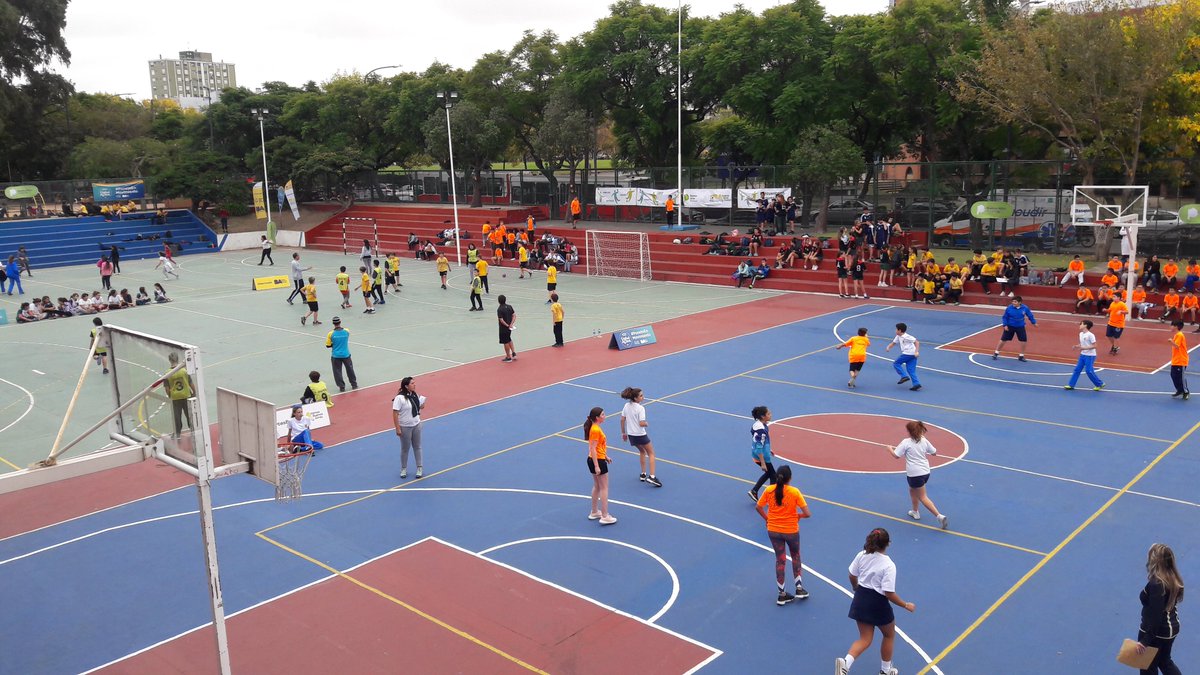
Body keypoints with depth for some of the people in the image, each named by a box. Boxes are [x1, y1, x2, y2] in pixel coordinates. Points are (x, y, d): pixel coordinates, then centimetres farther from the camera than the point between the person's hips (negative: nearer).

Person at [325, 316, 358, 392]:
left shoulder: (331, 334, -14)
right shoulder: (346, 331, -9)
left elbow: (328, 345, -6)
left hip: (336, 356, -2)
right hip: (346, 354, 2)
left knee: (337, 371, 12)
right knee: (350, 370, 19)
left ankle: (341, 387, 14)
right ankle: (354, 384, 29)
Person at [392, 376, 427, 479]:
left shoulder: (415, 395, 1)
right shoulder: (399, 398, -20)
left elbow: (420, 406, 18)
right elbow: (395, 413, -19)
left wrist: (422, 404, -4)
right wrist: (397, 428, -20)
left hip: (416, 425, 5)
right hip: (405, 427, -5)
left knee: (417, 447, 14)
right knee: (405, 449, 9)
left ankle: (420, 468, 25)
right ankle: (404, 469, 27)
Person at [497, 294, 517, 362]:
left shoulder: (499, 309, -19)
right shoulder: (509, 306, 0)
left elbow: (501, 320, -23)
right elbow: (514, 315, -3)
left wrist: (507, 325, -13)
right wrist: (511, 324, -10)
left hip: (504, 328, -6)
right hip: (510, 327, 6)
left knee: (506, 342, 5)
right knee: (509, 340, 26)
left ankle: (508, 358, 13)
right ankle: (514, 353, 23)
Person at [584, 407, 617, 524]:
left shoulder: (596, 428, 9)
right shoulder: (596, 430, -22)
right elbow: (593, 449, -24)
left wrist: (606, 456, 24)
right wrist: (596, 466, -25)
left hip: (594, 460, 10)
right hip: (598, 461, -10)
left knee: (597, 487, 20)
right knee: (604, 488, -2)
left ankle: (594, 512, 30)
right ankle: (605, 517, 2)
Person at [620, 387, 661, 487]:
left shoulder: (626, 406, 0)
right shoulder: (640, 408, -21)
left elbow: (622, 420, 5)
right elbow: (642, 423, -25)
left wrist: (623, 433, 15)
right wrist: (647, 424, -2)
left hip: (631, 435, 7)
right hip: (640, 435, -7)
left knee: (642, 452, 28)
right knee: (651, 453, 9)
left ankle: (643, 474, 28)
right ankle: (651, 476, -3)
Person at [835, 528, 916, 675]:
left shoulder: (862, 555, -7)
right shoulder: (889, 565, -22)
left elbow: (852, 576, 6)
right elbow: (889, 594, -21)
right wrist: (906, 605, -6)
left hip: (860, 599, 5)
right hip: (878, 604, -5)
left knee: (865, 639, 15)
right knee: (889, 635, 25)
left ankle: (845, 662, -9)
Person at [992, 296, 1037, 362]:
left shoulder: (1025, 308, -10)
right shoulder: (1009, 308, -15)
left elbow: (1030, 315, 6)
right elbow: (1004, 317, -6)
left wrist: (1034, 322, 13)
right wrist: (1005, 325, -13)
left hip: (1020, 327, 2)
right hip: (1010, 326, -2)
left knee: (1023, 340, -1)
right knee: (1003, 339, 3)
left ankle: (1021, 355, 18)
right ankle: (996, 353, 18)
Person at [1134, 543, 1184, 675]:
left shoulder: (1155, 584, -29)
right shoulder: (1174, 579, -4)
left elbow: (1155, 616, -28)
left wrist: (1145, 641, -24)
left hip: (1155, 631, -8)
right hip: (1171, 628, 8)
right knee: (1165, 661, 29)